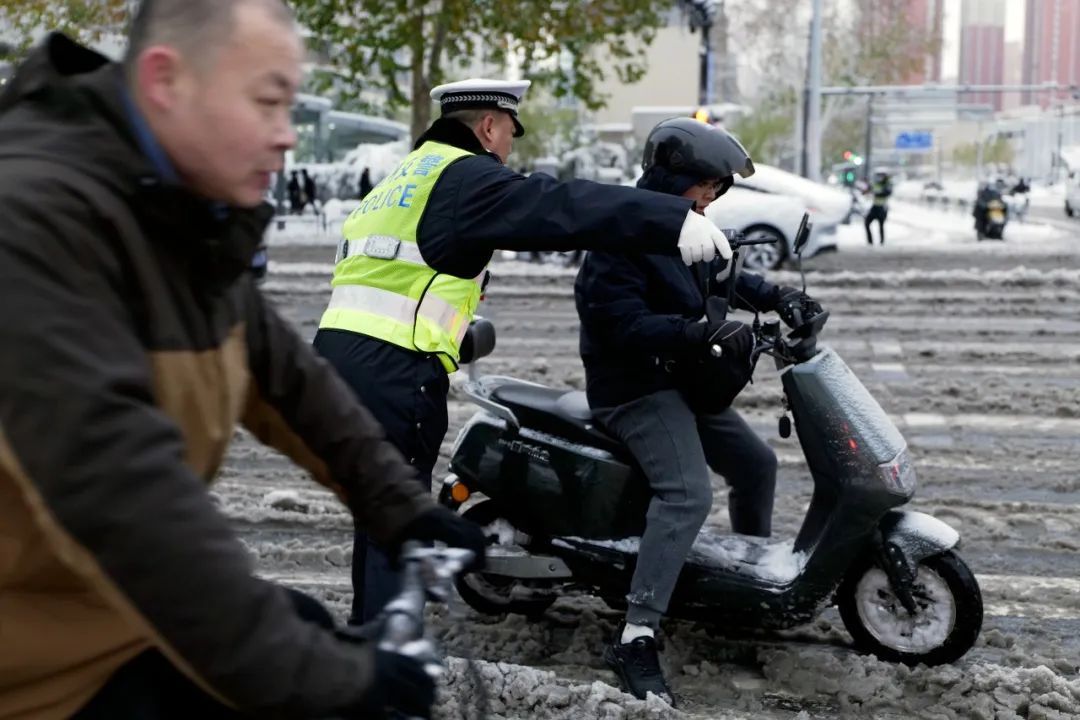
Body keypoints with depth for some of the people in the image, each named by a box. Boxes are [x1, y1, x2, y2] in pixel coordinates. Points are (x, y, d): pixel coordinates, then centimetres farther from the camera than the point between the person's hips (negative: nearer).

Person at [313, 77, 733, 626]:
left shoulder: (406, 174, 24)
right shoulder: (464, 176, -6)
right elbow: (563, 207, -20)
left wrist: (453, 331, 40)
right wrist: (674, 219, -27)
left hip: (337, 351, 10)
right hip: (392, 373, -10)